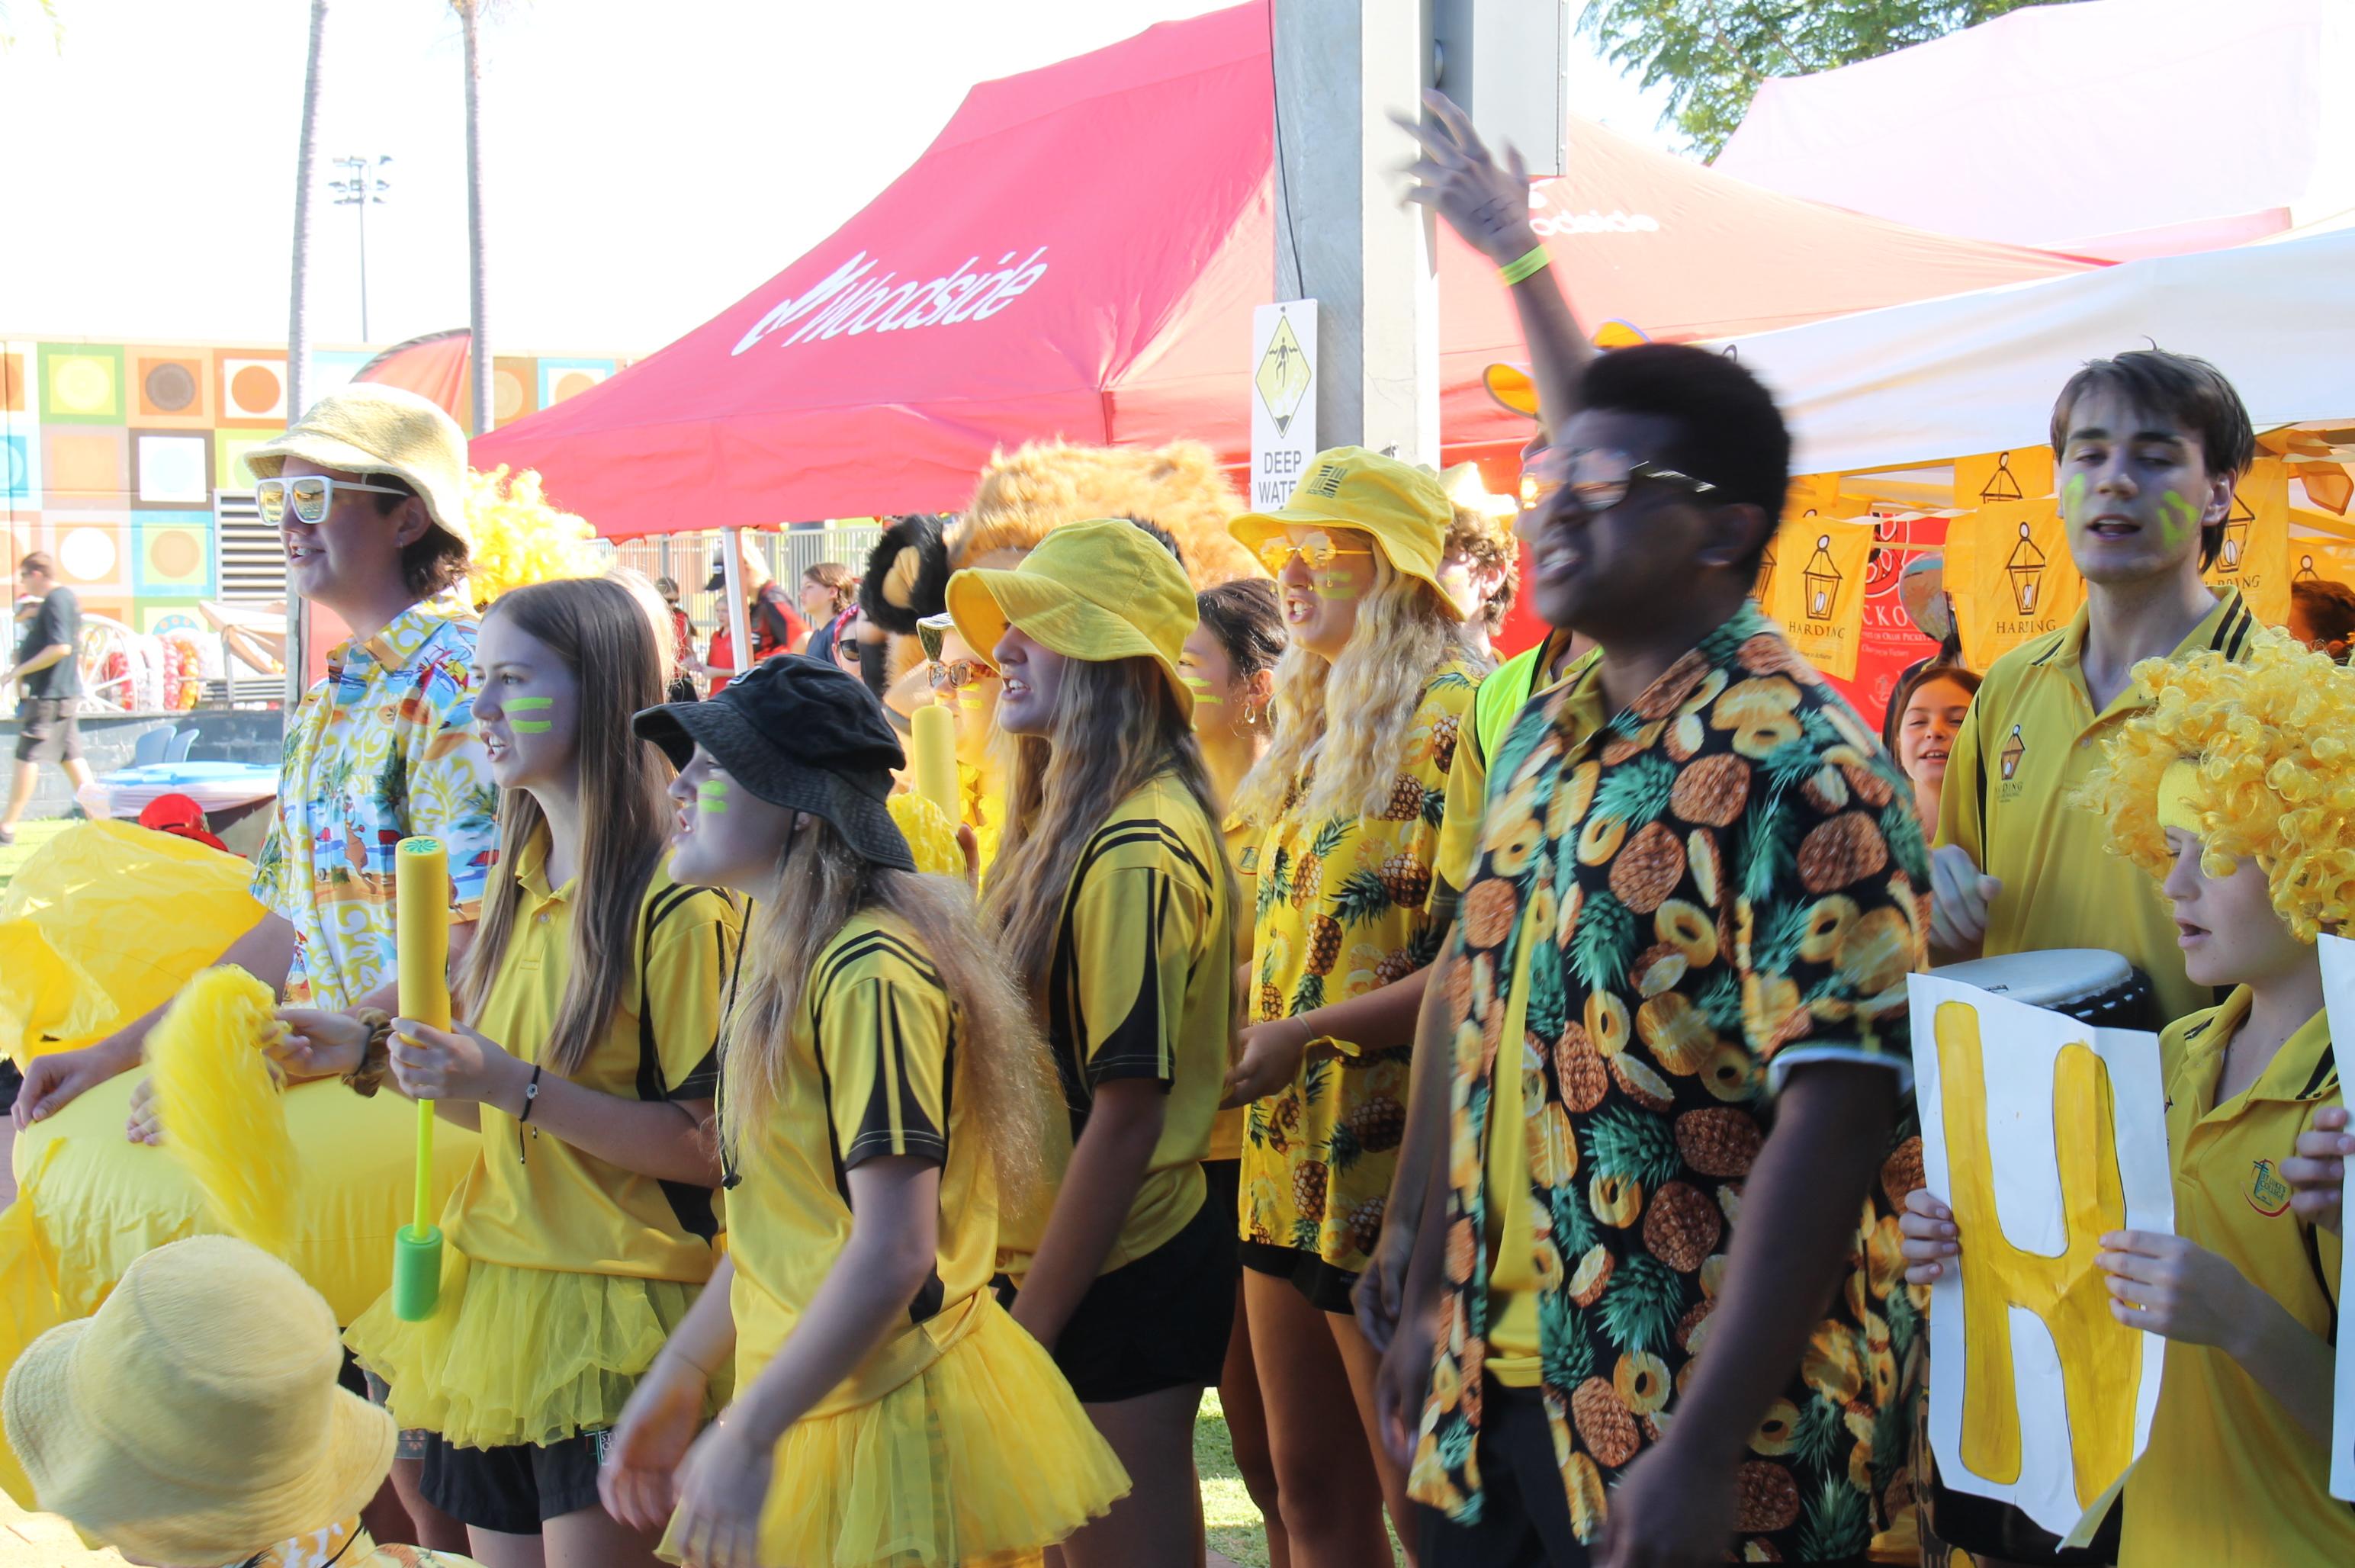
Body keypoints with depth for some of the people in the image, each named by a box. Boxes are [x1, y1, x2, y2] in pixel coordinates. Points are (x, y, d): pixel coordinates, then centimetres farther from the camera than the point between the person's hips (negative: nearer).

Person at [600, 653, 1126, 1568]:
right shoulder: (782, 961, 9)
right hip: (810, 1403, 9)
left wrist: (746, 1435, -20)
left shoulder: (868, 977, -19)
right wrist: (677, 1379, 13)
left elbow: (894, 1252, -23)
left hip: (890, 1420, -9)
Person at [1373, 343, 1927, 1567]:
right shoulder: (1542, 747, 10)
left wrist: (1703, 1451, -23)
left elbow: (1833, 1122, -21)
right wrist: (1430, 1304, 15)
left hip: (1684, 1429, -7)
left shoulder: (1799, 766, -15)